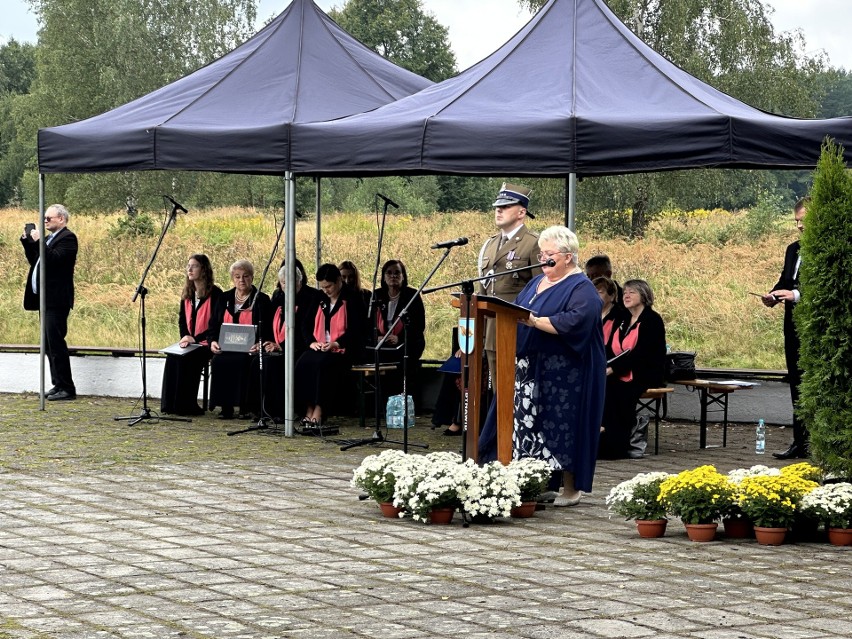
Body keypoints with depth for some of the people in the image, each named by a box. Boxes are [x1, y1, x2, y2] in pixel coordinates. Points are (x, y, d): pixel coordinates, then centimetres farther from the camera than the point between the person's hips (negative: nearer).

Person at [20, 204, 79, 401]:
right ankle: (58, 385, 17)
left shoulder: (67, 238, -9)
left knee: (56, 343, -10)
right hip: (46, 299, 10)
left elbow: (54, 259, -22)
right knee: (50, 344, 11)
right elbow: (35, 261, 20)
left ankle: (67, 388, -8)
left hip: (56, 300, -10)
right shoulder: (49, 238, 20)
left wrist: (38, 242, -20)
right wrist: (28, 242, 10)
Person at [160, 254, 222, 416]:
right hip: (189, 341, 6)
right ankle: (170, 404, -21)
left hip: (207, 343, -6)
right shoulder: (187, 294, 13)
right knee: (172, 357, -23)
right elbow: (182, 319, 17)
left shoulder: (215, 293, -9)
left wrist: (195, 338, -19)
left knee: (186, 358, -30)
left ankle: (186, 405, -21)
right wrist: (186, 337, -4)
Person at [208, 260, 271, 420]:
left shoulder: (262, 300, 8)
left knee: (241, 362, -34)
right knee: (218, 361, -28)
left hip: (248, 350, -3)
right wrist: (213, 341, -6)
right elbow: (213, 325, 16)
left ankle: (244, 406, -23)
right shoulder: (224, 298, 19)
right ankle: (225, 406, -20)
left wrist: (259, 344, -20)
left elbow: (267, 330, 0)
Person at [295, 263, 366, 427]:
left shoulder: (353, 298, -1)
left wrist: (336, 344, -21)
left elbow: (357, 329, -9)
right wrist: (311, 342, -5)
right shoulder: (320, 299, 17)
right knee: (302, 363, -25)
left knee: (323, 364, -35)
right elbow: (306, 324, 15)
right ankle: (308, 410, -25)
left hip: (345, 350, -5)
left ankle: (319, 411, -34)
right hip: (320, 348, 5)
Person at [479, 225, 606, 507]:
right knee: (526, 424, 5)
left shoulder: (581, 289, -8)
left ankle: (570, 489, 5)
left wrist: (534, 321, -26)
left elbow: (573, 322, -23)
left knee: (561, 427, -4)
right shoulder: (537, 283, 18)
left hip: (562, 374, -8)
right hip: (530, 368, 8)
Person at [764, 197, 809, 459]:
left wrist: (797, 295, -23)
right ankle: (800, 443, 18)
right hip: (794, 327, 8)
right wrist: (773, 296, 0)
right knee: (797, 384, 12)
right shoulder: (793, 250, 16)